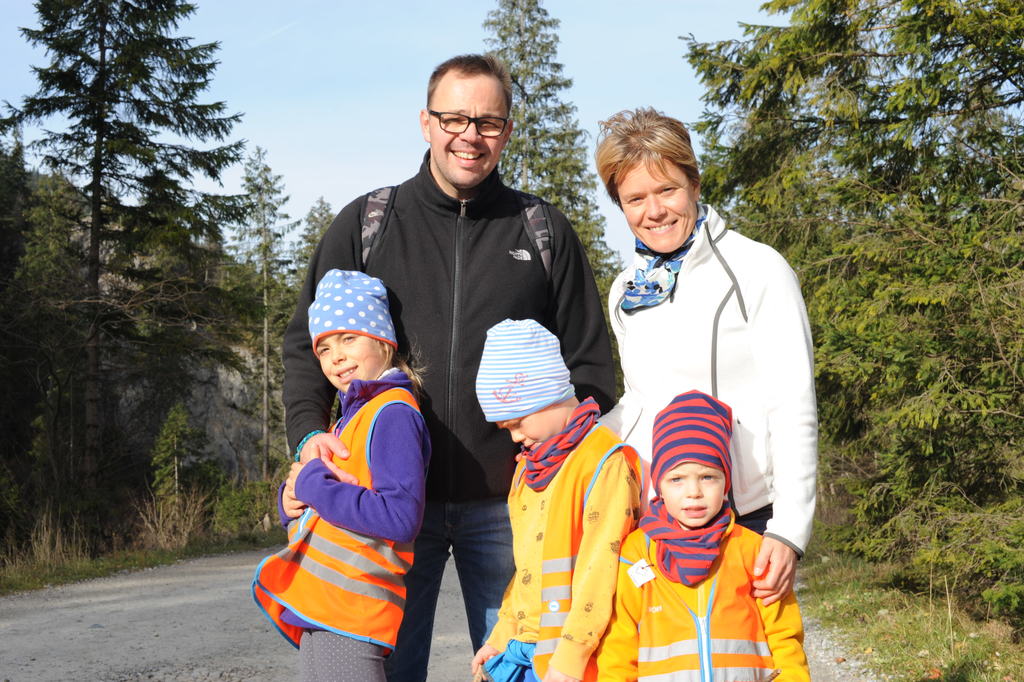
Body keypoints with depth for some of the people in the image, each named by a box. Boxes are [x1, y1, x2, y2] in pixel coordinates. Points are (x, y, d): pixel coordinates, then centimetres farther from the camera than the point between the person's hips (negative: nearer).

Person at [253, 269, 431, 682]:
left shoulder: (392, 415, -11)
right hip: (317, 613, 10)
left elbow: (401, 517, -23)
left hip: (347, 617, -10)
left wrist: (313, 485, -16)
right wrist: (292, 500, 0)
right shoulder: (353, 415, 18)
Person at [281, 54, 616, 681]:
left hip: (506, 502, 0)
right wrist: (309, 431, -8)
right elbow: (307, 343, 9)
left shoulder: (546, 234, 7)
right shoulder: (367, 224, 7)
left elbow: (590, 363, 9)